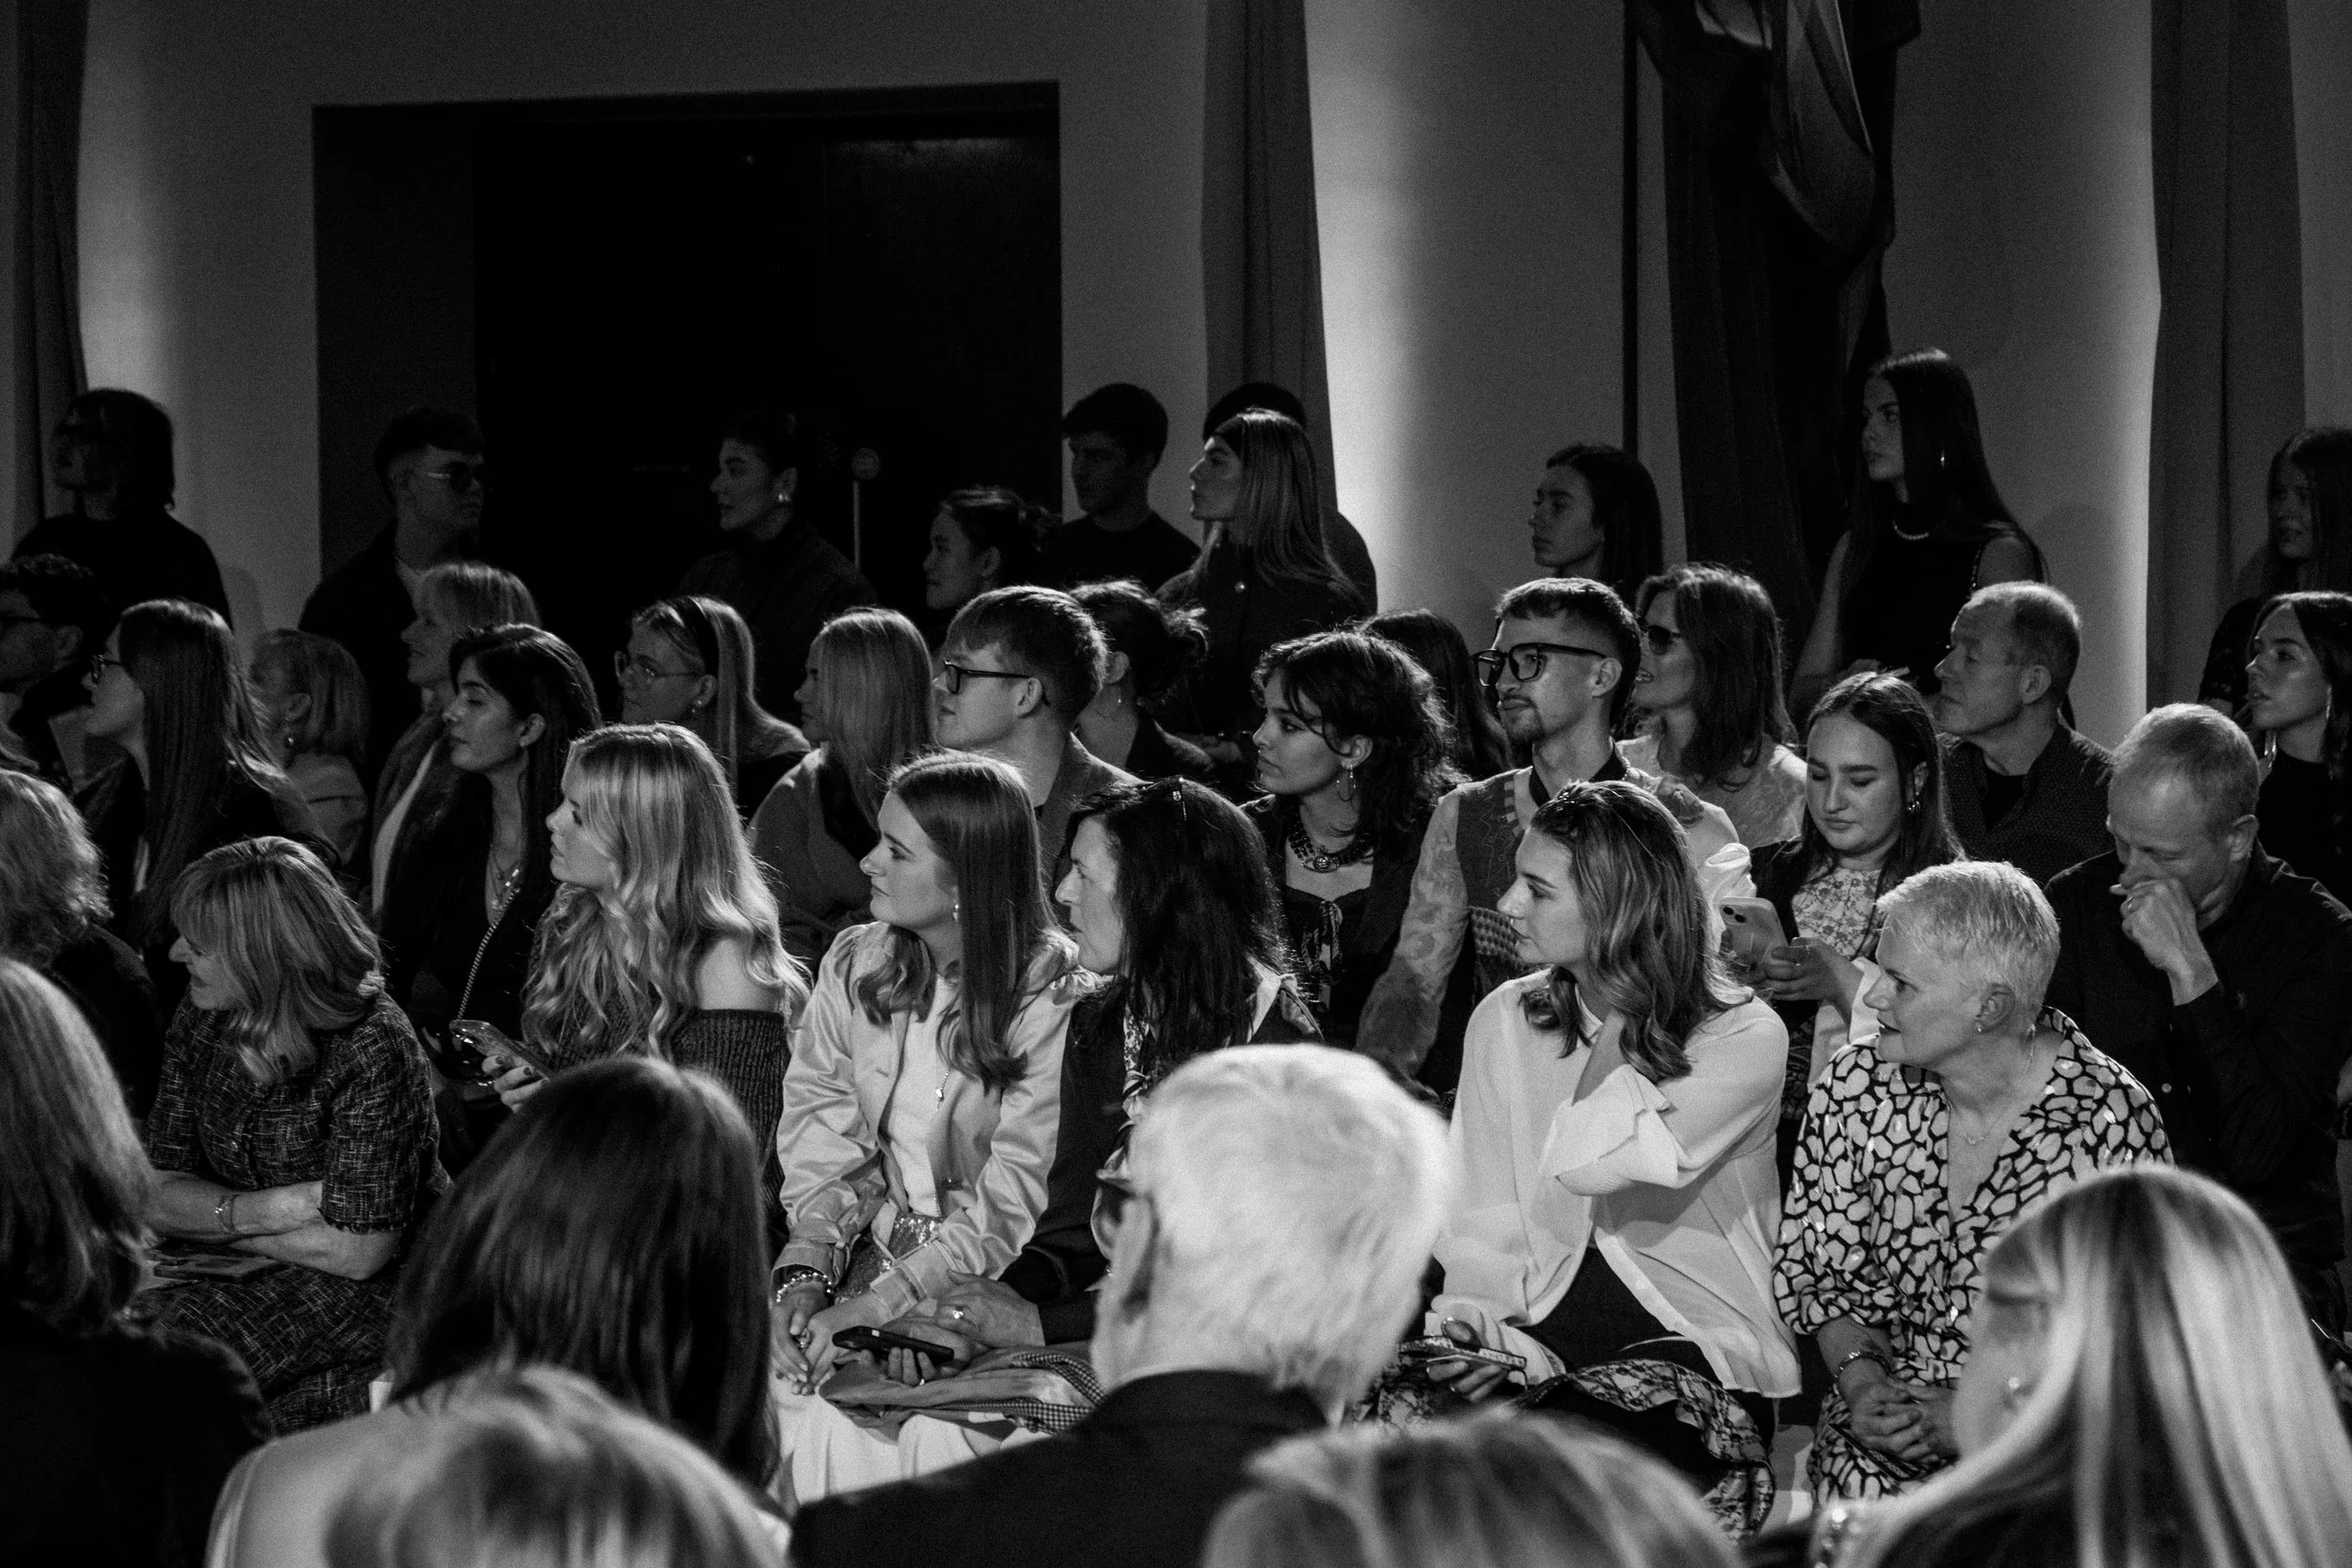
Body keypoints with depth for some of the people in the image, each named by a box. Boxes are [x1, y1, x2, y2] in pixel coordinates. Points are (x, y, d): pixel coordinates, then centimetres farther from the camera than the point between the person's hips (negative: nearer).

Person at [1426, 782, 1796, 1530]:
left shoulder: (1746, 1039, -5)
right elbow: (1482, 1231, 7)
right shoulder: (1503, 1023, 10)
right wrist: (1473, 1327, -14)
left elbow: (1589, 1164, -19)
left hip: (1694, 1346, -4)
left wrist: (1625, 1015, -6)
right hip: (1534, 1346, 4)